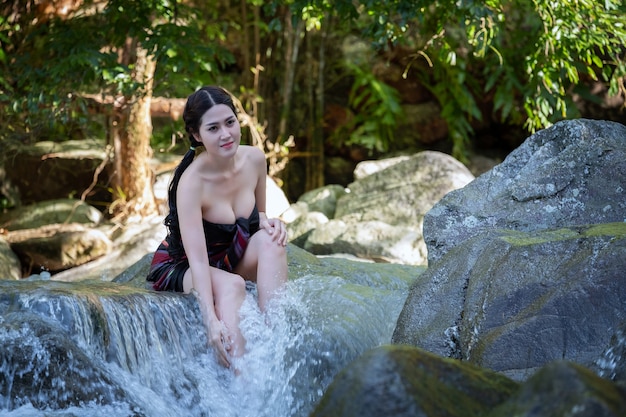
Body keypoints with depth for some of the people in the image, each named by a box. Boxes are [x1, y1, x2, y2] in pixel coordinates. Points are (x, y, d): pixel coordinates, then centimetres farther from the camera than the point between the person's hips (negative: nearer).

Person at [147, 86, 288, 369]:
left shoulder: (254, 159, -10)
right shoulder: (192, 182, -29)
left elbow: (257, 215, 8)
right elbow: (198, 261, -35)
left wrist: (268, 222, -17)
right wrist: (211, 320, -45)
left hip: (232, 256, 6)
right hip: (180, 268, -6)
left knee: (270, 240, -25)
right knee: (231, 285, -36)